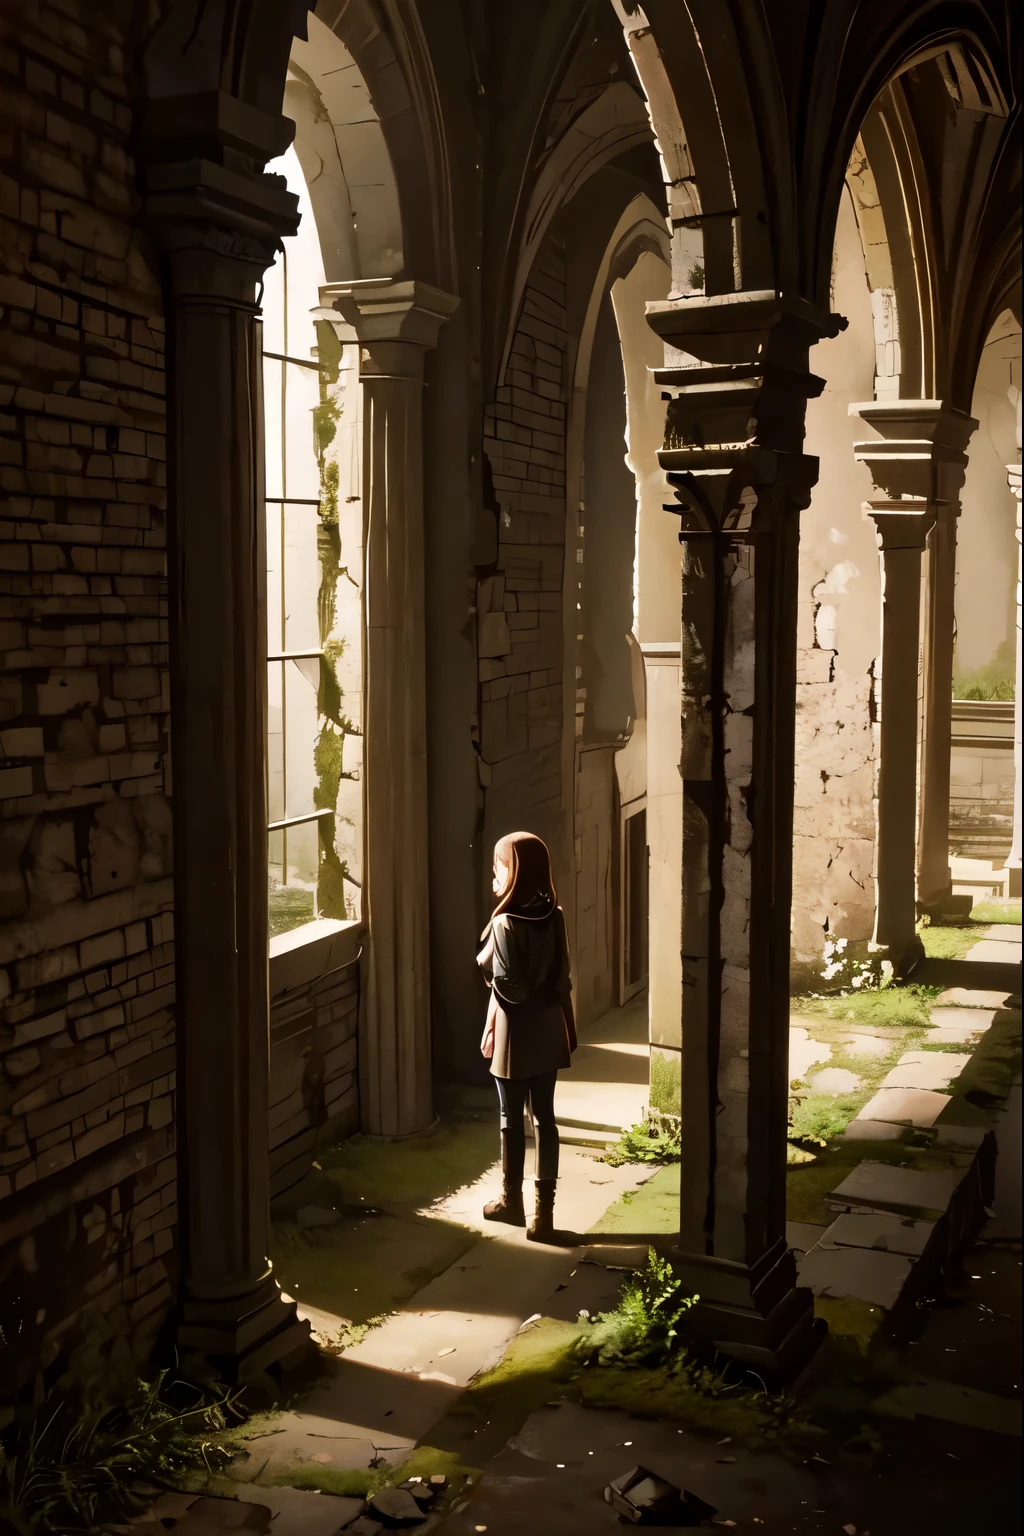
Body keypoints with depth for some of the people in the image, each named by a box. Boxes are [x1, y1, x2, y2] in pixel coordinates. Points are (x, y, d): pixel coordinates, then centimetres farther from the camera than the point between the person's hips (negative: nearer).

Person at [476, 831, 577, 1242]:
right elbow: (562, 978, 7)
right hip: (549, 1032, 6)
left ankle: (511, 1200, 25)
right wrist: (566, 1026, 16)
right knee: (544, 1118, 10)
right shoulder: (554, 916, 1)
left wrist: (483, 961, -4)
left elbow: (508, 987, -21)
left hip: (517, 1034, -6)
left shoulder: (506, 924, -19)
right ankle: (544, 1210, 14)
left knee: (512, 1119, 10)